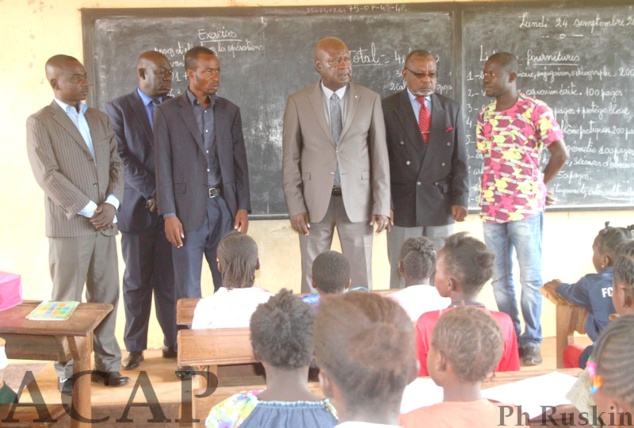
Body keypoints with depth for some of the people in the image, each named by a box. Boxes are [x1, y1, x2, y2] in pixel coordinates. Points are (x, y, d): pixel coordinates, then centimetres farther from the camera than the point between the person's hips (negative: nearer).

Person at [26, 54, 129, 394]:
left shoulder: (100, 119, 14)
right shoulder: (39, 123, -3)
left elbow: (116, 165, 11)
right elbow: (47, 175, -12)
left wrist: (111, 204, -7)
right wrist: (89, 210, -15)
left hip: (104, 224, 5)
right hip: (68, 226, -5)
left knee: (106, 297, 8)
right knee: (66, 301, 3)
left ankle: (107, 363, 19)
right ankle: (66, 372, 14)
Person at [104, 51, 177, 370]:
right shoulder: (118, 108, 1)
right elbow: (122, 157, -7)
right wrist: (152, 191, -13)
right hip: (137, 208, -1)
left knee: (170, 279, 4)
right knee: (137, 281, 8)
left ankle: (173, 341, 16)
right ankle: (135, 347, 19)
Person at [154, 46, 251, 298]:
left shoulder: (230, 111, 9)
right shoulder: (167, 111, 0)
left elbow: (239, 163, 9)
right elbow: (163, 166, -4)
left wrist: (243, 208, 2)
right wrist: (169, 215, -9)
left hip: (224, 207, 3)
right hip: (188, 210, -3)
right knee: (188, 291, 3)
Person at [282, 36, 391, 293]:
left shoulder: (370, 100, 2)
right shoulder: (298, 102, 0)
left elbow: (379, 156, 2)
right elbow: (290, 158, 2)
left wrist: (381, 205, -2)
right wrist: (295, 206, -4)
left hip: (356, 201, 0)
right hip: (314, 201, 0)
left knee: (361, 278, 7)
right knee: (313, 279, 8)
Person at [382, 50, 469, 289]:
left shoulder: (451, 109, 10)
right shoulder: (387, 108, -1)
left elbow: (459, 159, 9)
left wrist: (460, 199, -1)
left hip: (441, 207, 3)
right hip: (403, 207, -3)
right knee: (402, 275, 2)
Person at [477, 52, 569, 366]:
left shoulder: (536, 110, -5)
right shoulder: (484, 115, 10)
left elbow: (560, 154, -4)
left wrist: (538, 186, 5)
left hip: (525, 208, -5)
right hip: (491, 208, 5)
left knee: (530, 278, 1)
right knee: (500, 279, 9)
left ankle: (531, 342, 12)